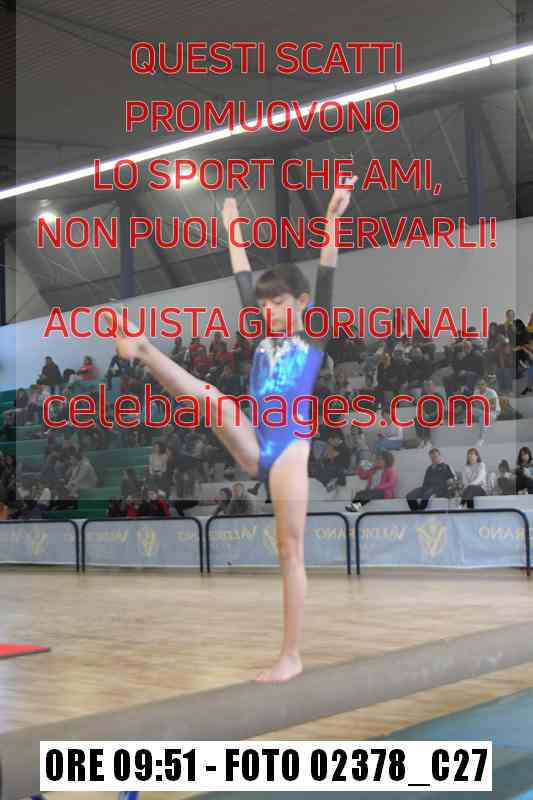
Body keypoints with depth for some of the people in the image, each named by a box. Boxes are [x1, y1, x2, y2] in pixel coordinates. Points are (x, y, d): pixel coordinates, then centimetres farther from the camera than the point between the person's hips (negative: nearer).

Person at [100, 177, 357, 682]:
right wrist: (233, 226, 28)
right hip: (252, 445, 4)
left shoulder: (313, 335, 5)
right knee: (209, 396, -20)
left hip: (289, 448, -4)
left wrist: (334, 216, -14)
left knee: (289, 551, -2)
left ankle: (291, 656, 2)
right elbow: (242, 278, 22)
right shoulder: (264, 336, 16)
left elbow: (326, 275, -5)